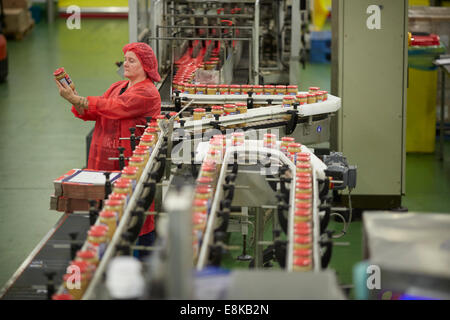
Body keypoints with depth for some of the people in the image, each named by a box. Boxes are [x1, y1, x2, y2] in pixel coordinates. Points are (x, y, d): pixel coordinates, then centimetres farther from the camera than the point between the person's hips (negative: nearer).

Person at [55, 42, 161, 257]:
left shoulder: (148, 93, -10)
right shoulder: (117, 87, 17)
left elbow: (113, 108, -21)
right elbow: (91, 113, 10)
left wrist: (76, 99, -24)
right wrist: (74, 99, -11)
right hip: (107, 159, 7)